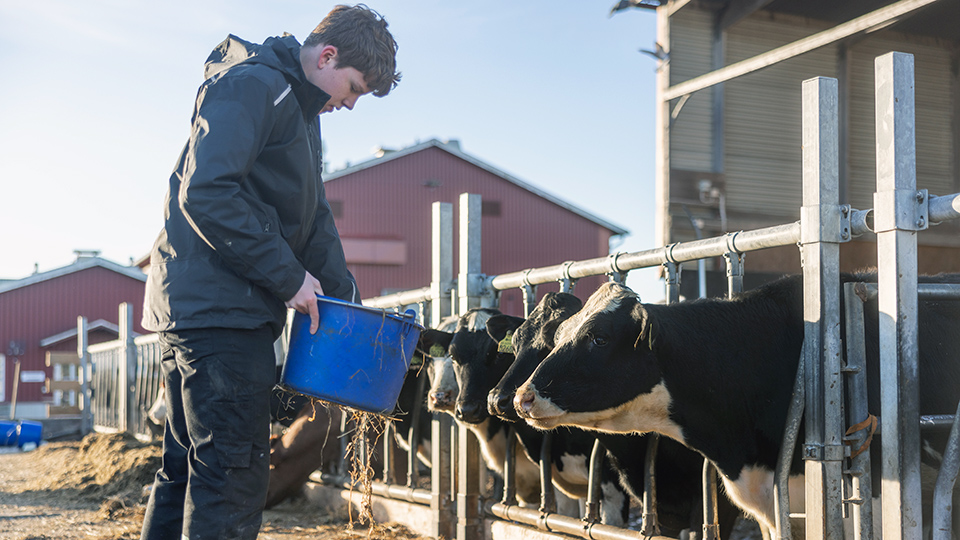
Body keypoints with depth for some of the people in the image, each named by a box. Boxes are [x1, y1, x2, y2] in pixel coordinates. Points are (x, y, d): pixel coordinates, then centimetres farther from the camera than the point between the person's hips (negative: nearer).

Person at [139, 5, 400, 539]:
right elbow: (204, 192, -23)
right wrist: (289, 276, -19)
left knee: (188, 467, 15)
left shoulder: (300, 108, 21)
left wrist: (343, 295, 14)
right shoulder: (252, 84, -11)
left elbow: (313, 216, 24)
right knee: (235, 473, -9)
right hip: (220, 307, -10)